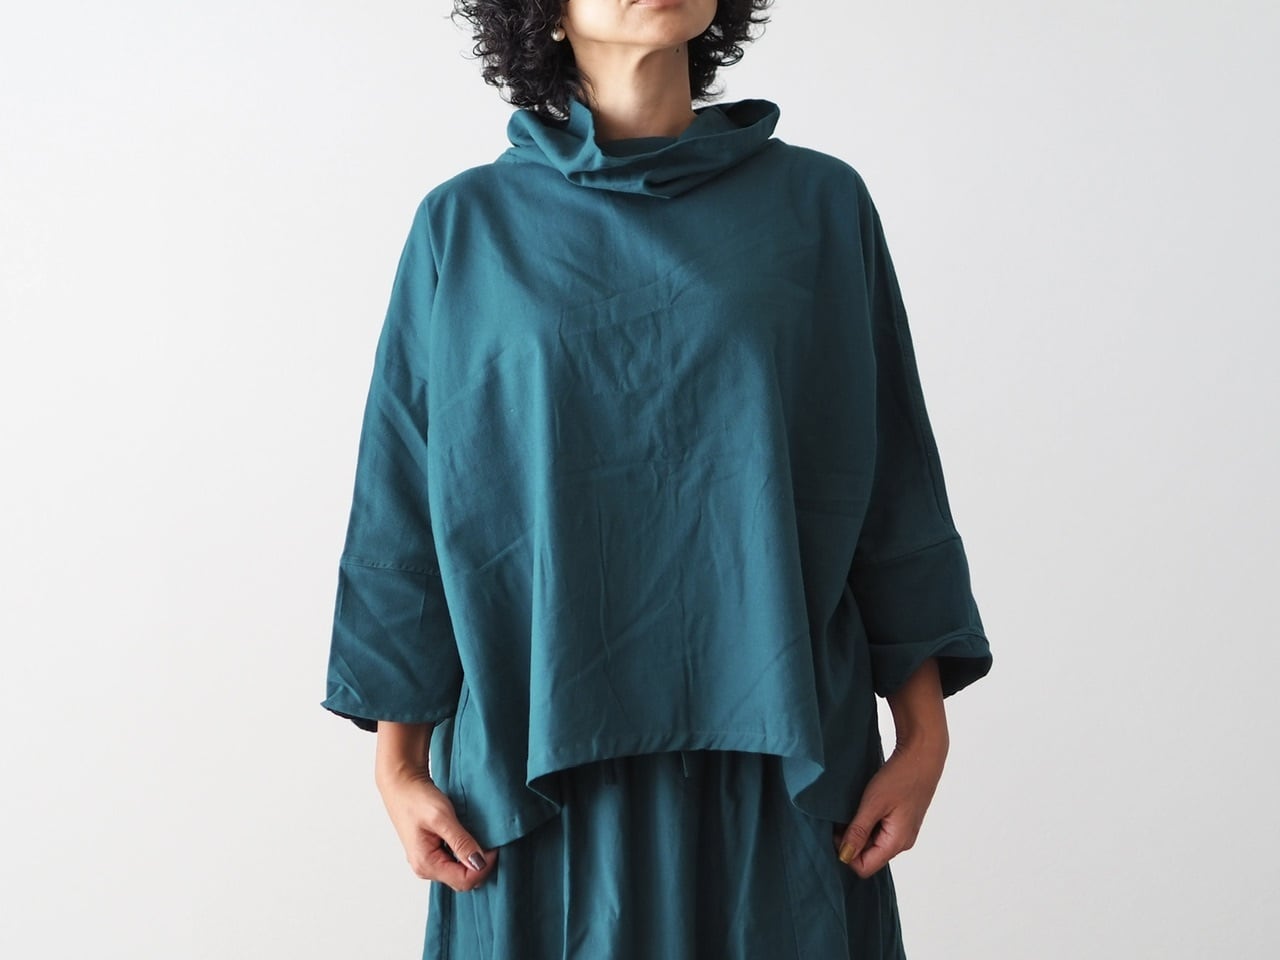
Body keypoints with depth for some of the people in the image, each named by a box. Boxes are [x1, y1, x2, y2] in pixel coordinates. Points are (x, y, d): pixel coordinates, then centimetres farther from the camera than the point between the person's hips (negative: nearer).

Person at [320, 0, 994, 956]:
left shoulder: (821, 204, 4)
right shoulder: (467, 228, 2)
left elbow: (892, 482, 4)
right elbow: (407, 516, 3)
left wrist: (923, 731, 0)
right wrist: (399, 763, 1)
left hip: (776, 759, 1)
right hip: (543, 765, 0)